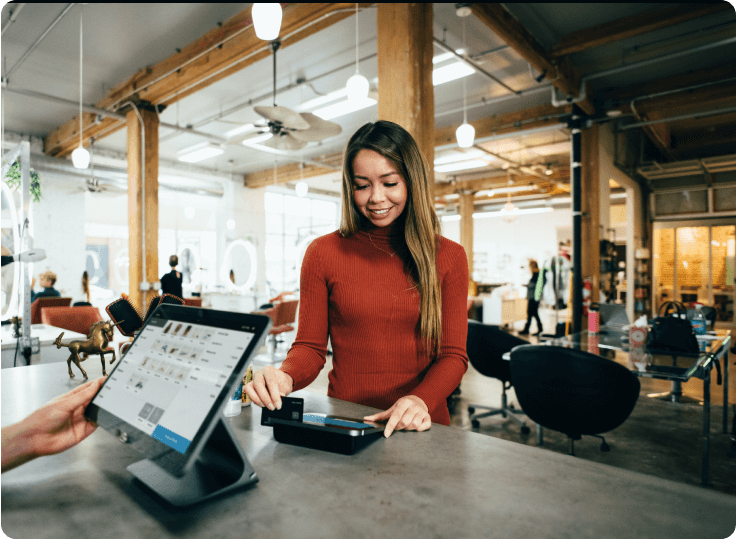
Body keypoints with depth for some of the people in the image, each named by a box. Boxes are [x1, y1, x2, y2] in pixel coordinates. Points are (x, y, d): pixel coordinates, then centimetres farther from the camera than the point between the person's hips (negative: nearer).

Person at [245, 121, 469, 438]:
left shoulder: (449, 257, 5)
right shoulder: (323, 253, 3)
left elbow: (453, 355, 2)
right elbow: (310, 346, 4)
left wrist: (422, 400, -17)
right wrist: (285, 377, -17)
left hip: (421, 428, 1)